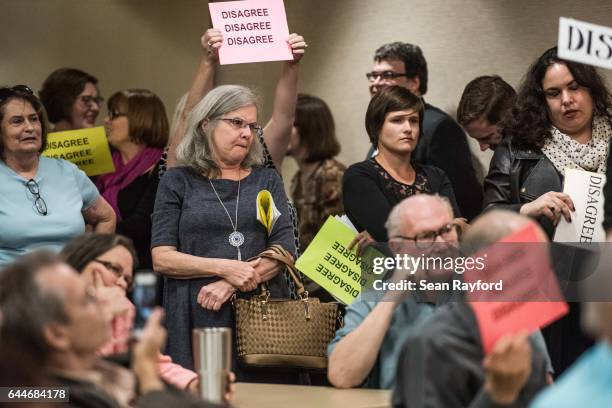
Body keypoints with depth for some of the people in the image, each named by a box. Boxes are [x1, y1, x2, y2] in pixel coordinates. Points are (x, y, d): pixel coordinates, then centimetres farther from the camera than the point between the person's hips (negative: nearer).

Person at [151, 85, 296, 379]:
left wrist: (231, 285, -11)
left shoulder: (267, 181, 15)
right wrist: (225, 268, -14)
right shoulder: (178, 181, 8)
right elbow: (162, 259, -1)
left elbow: (284, 251, 4)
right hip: (196, 318, -2)